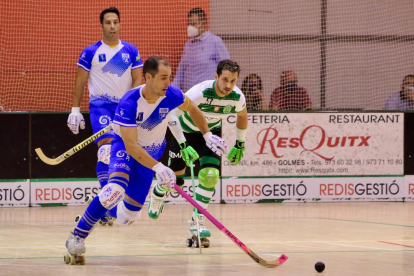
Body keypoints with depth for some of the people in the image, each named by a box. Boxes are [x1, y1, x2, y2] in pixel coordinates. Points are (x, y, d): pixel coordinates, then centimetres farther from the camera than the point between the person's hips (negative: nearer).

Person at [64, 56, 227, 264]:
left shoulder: (171, 95, -20)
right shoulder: (129, 103, -32)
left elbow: (191, 108, 4)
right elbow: (130, 145, -35)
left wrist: (207, 135, 5)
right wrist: (158, 168, -45)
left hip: (152, 151, 5)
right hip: (125, 146, -4)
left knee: (128, 217, 0)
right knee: (116, 189, -35)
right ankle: (76, 237, -23)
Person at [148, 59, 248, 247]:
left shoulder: (237, 98, -23)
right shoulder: (200, 92, -37)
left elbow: (242, 116, 3)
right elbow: (171, 113, -35)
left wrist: (240, 145, 9)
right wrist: (183, 145, -39)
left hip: (211, 132, 3)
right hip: (187, 131, -2)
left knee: (210, 175, -19)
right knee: (175, 179, 8)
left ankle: (196, 222, -10)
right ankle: (157, 194, 44)